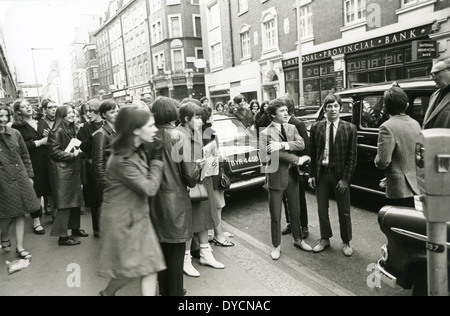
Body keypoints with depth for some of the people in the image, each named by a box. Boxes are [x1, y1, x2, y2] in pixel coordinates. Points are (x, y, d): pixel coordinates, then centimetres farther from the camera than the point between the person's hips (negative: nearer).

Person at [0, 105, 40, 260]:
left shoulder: (15, 133, 4)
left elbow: (25, 156, 10)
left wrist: (30, 176, 8)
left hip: (21, 178, 3)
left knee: (20, 212, 6)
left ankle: (19, 246, 17)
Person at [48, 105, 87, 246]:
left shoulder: (71, 129, 14)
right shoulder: (57, 131, -13)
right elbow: (54, 152, -17)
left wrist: (77, 151, 6)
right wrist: (72, 155, -15)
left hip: (73, 170, 9)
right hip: (62, 171, -9)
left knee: (76, 200, 13)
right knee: (64, 203, -5)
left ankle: (75, 228, 26)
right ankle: (62, 236, 3)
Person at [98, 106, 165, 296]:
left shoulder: (138, 150, 3)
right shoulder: (122, 160, -25)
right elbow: (150, 188, -23)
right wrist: (157, 160, -14)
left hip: (139, 216, 8)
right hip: (122, 220, -8)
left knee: (150, 268, 6)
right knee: (130, 270, 8)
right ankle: (107, 293, 38)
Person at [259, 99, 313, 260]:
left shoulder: (292, 128, 7)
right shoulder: (266, 133, -9)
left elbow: (301, 144, -9)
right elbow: (274, 154, -19)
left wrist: (282, 145, -24)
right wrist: (297, 160, -13)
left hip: (292, 175, 4)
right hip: (276, 177, -4)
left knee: (295, 211, 18)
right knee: (275, 215, 8)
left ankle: (298, 239, 39)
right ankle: (276, 246, 25)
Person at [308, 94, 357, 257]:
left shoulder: (349, 128, -5)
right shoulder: (316, 127, 0)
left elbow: (352, 156, -6)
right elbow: (312, 153, 3)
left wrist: (345, 178, -10)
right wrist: (311, 174, -1)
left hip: (341, 174, -2)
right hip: (321, 173, 2)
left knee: (344, 211, 10)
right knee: (322, 209, 13)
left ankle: (346, 242, 29)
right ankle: (324, 239, 32)